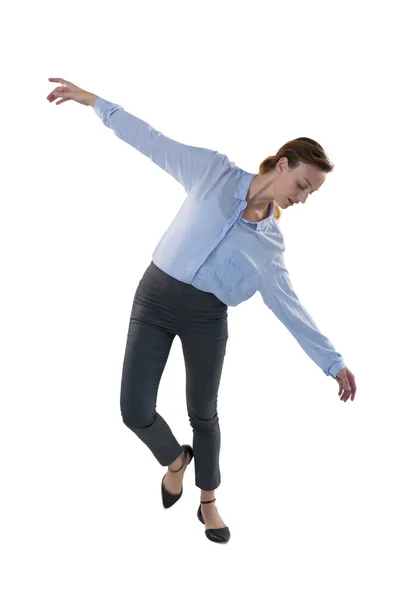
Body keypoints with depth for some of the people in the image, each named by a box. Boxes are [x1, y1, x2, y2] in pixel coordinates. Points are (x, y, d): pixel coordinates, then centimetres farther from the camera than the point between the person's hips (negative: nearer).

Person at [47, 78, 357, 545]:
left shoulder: (270, 243, -2)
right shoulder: (215, 172, -7)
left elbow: (288, 307, 1)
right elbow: (154, 142, -1)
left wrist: (334, 363, -1)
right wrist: (94, 101, 0)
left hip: (207, 317, 1)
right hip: (155, 297, -1)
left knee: (203, 414, 10)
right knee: (135, 410, -4)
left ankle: (208, 502, 34)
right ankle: (175, 458, 30)